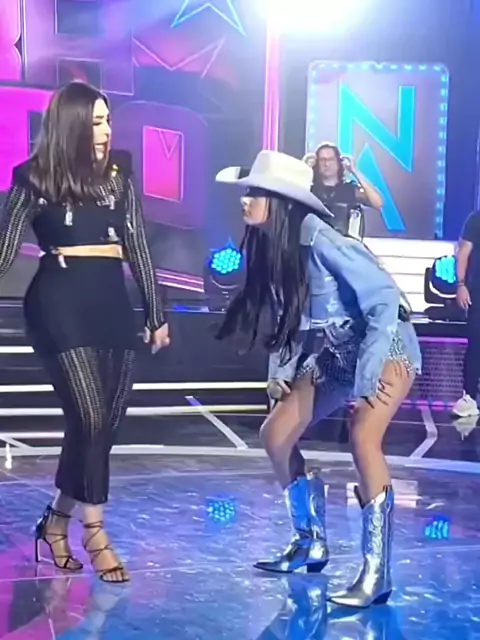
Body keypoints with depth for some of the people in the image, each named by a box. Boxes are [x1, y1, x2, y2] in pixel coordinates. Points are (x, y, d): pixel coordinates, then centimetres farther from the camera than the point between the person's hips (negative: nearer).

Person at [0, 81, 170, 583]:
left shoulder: (120, 175, 10)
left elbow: (138, 247, 13)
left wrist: (156, 314, 14)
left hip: (112, 304, 5)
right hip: (60, 306, -5)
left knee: (107, 423, 4)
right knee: (89, 419, -11)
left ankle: (57, 521, 22)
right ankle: (95, 535, 3)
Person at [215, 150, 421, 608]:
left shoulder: (317, 238, -25)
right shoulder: (266, 247, -1)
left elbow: (385, 299, -27)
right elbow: (286, 315, 13)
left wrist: (368, 375, -29)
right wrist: (280, 372, 1)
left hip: (385, 345, -9)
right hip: (332, 355, 9)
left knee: (363, 437, -30)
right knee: (275, 435, 2)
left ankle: (376, 572, -23)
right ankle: (311, 543, 19)